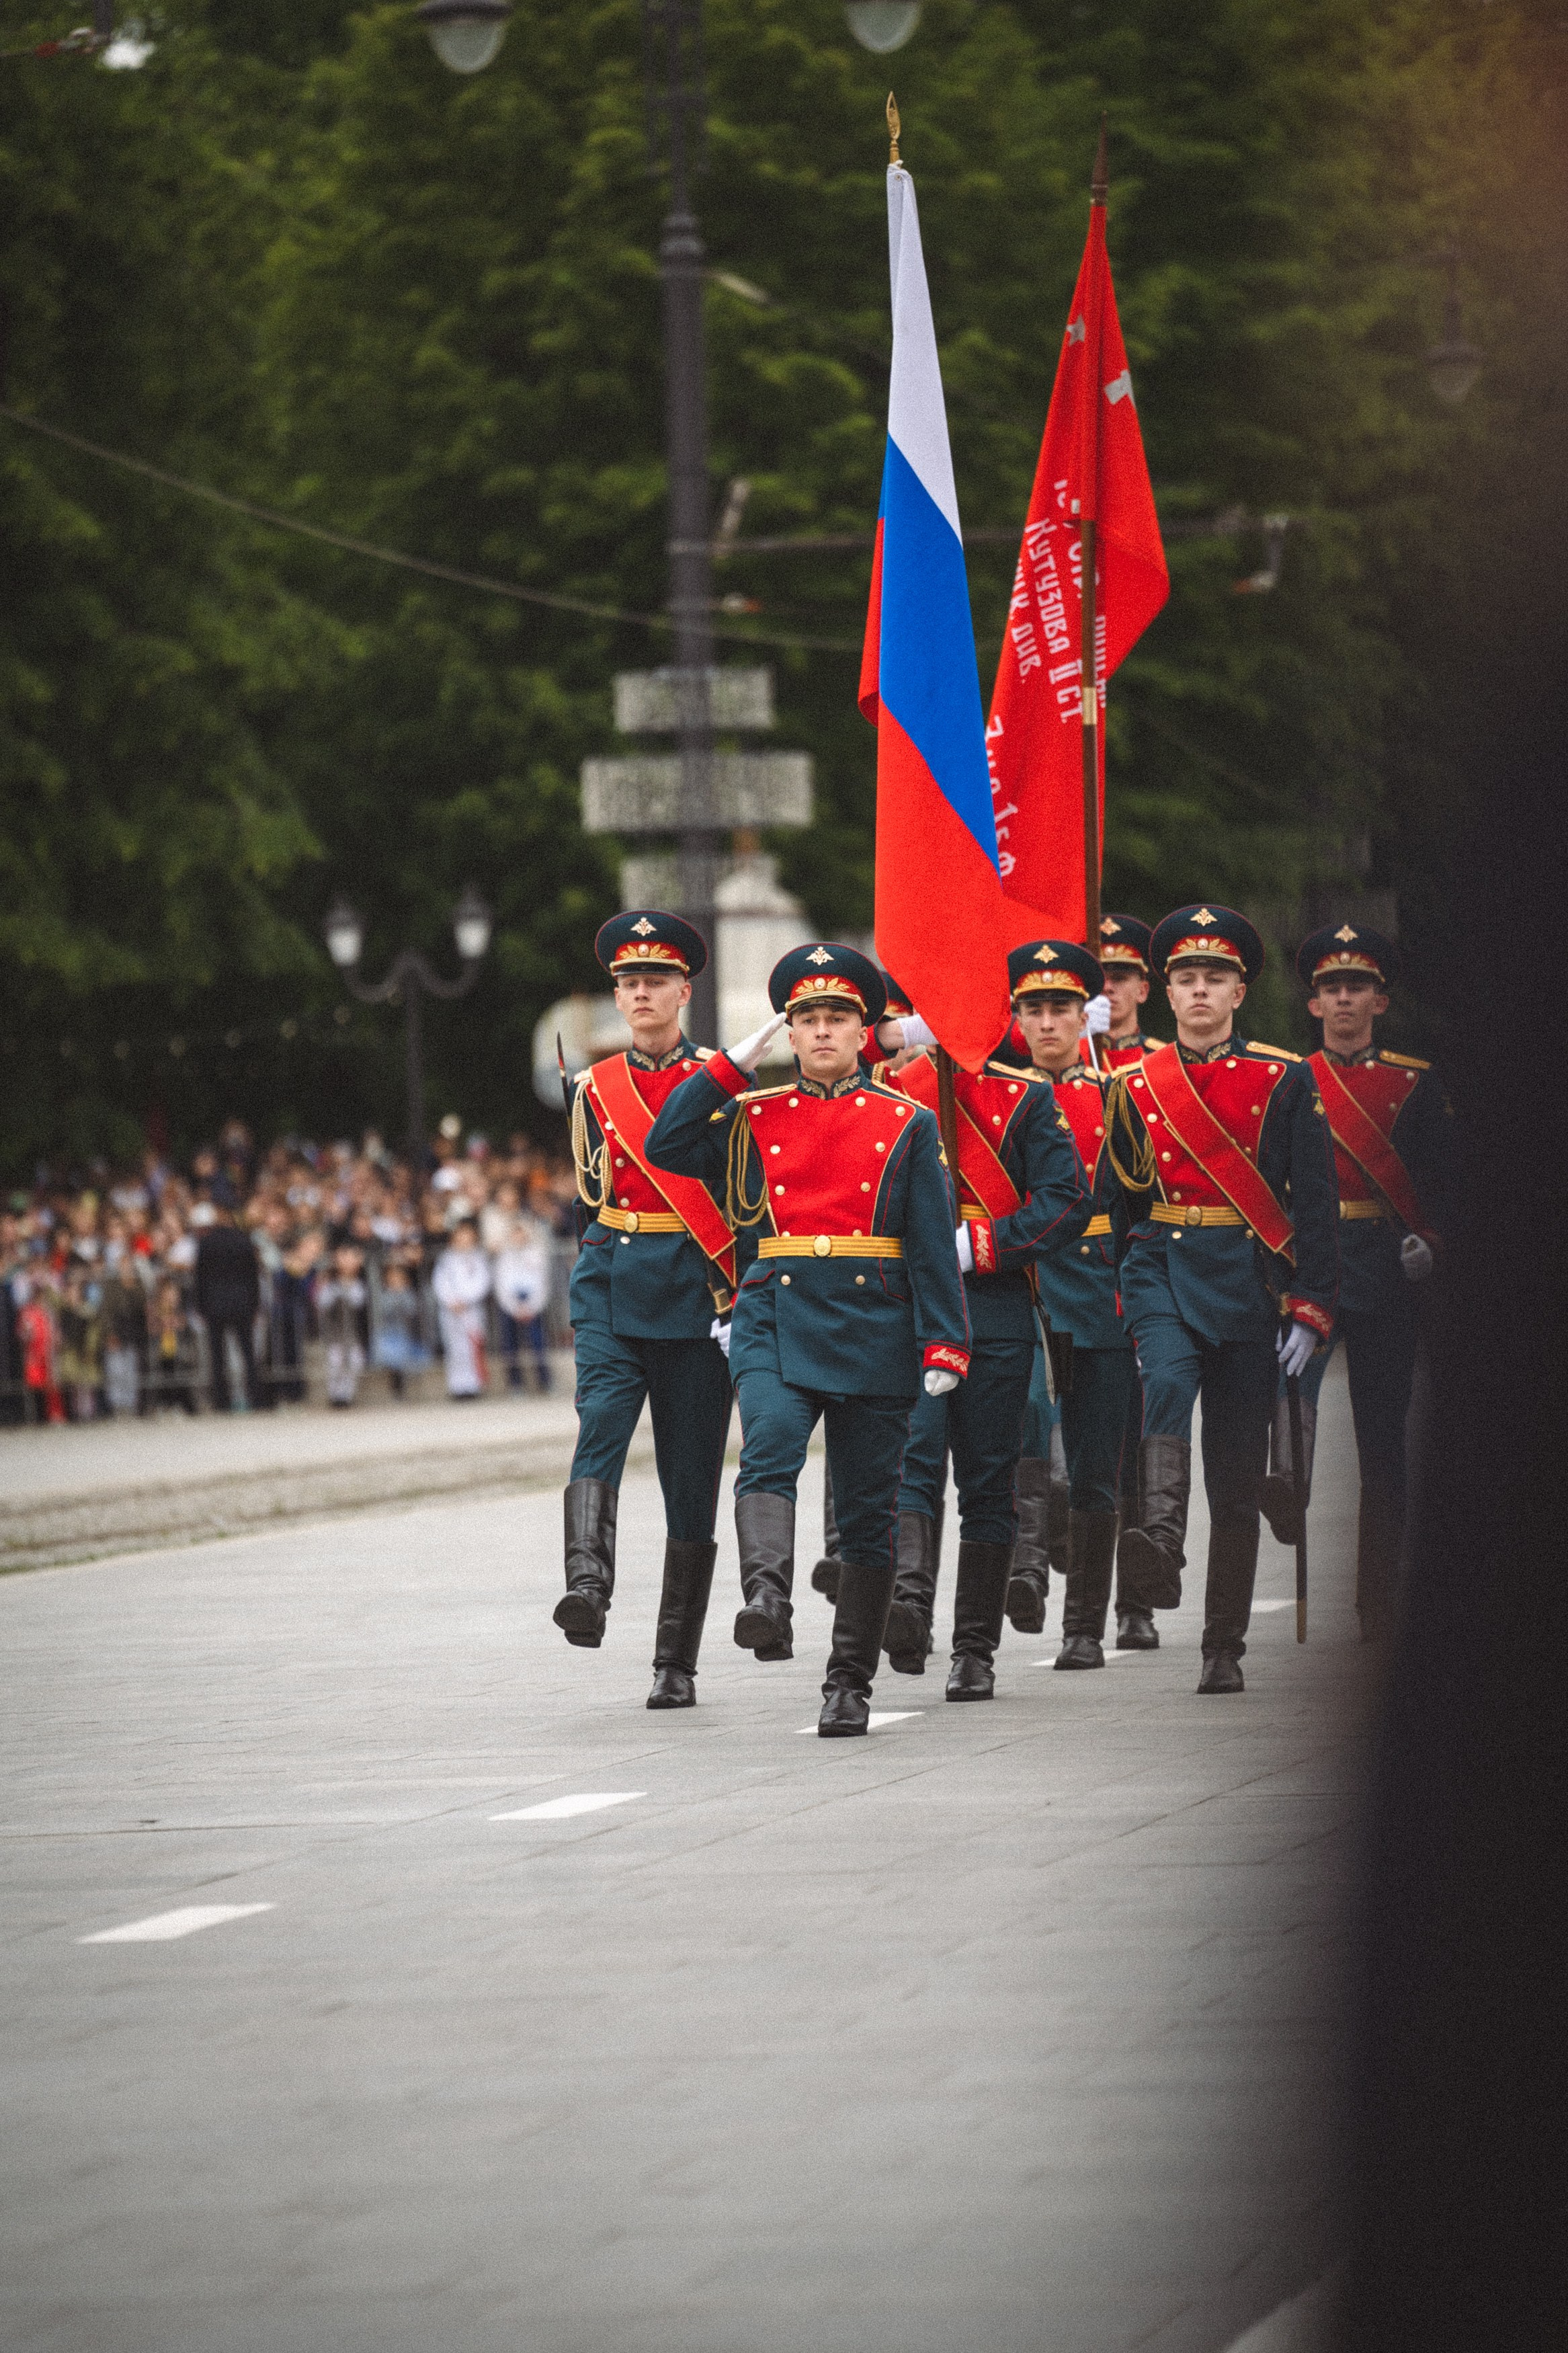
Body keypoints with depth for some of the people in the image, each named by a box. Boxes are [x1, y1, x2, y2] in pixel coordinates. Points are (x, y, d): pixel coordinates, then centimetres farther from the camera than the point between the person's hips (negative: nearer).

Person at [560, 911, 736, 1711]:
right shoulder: (593, 1089, 10)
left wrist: (737, 1295, -6)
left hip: (696, 1297, -2)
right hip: (611, 1294, 2)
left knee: (691, 1479, 1)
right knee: (601, 1422, -25)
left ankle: (676, 1665, 7)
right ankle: (588, 1587, -43)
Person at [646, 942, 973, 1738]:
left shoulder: (907, 1124, 6)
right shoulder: (753, 1117, 10)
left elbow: (933, 1245, 3)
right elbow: (665, 1145, -3)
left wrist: (945, 1344, -6)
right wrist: (734, 1065, -1)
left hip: (874, 1332, 0)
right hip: (777, 1321, 0)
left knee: (867, 1509, 4)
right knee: (769, 1450, -28)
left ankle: (850, 1681, 11)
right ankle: (768, 1599, -47)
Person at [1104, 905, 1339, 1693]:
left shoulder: (1285, 1080, 2)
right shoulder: (1136, 1087, 8)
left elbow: (1316, 1200, 0)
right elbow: (1114, 1205, 15)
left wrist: (1309, 1306, -7)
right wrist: (1108, 1308, 12)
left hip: (1249, 1283, 0)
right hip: (1160, 1272, 0)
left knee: (1238, 1475, 2)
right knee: (1168, 1380, -33)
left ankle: (1224, 1649, 10)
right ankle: (1161, 1540, -52)